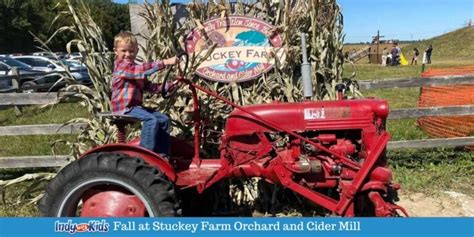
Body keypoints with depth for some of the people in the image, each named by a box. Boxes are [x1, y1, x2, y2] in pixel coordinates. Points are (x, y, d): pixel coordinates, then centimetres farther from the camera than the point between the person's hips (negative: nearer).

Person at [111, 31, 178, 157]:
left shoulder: (135, 69, 20)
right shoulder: (121, 65, -10)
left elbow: (149, 86, 13)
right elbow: (143, 70, -26)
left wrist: (169, 86, 0)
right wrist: (165, 62, -32)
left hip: (136, 105, 9)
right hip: (124, 107, -9)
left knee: (164, 119, 3)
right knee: (151, 119, -28)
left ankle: (162, 153, 6)